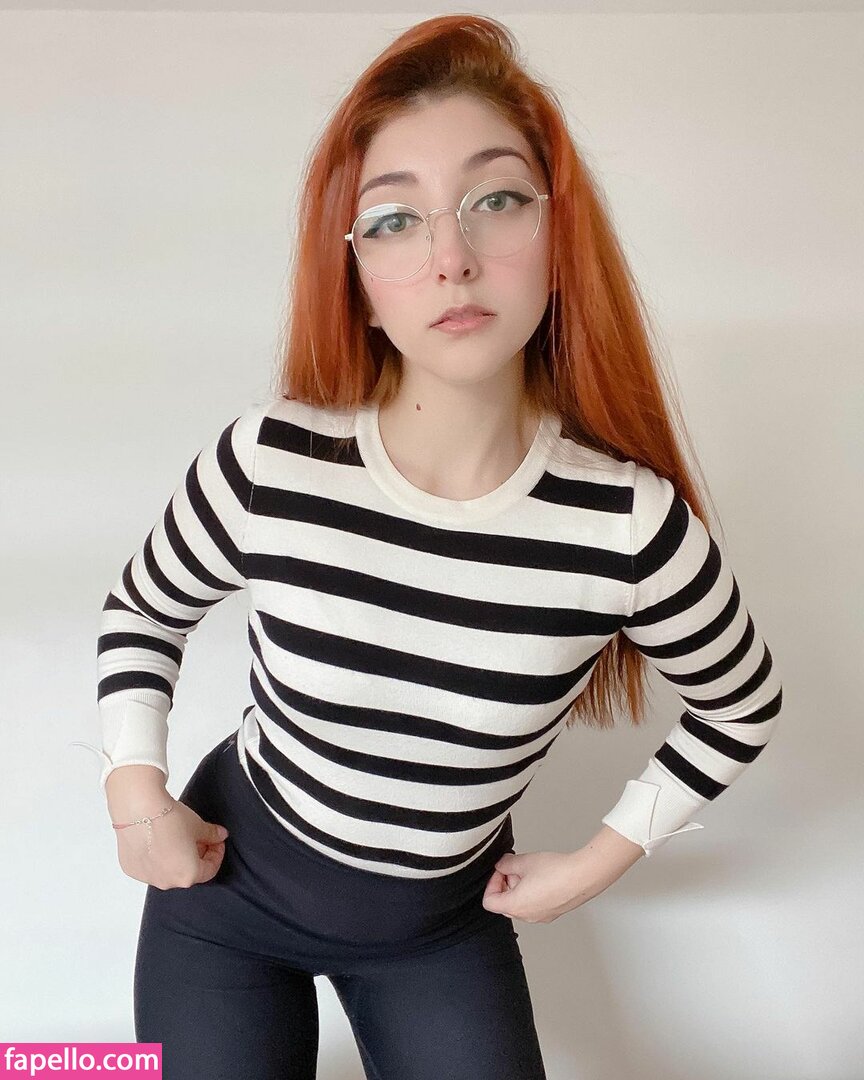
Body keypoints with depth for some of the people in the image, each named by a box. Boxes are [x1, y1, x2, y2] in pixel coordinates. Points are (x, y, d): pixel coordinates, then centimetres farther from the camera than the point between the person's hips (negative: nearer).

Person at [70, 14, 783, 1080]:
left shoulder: (629, 522, -24)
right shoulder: (267, 462, -23)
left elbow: (743, 707, -3)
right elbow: (141, 613, -1)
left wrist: (599, 859, -3)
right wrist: (136, 796, -9)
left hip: (446, 914, 1)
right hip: (231, 876, 0)